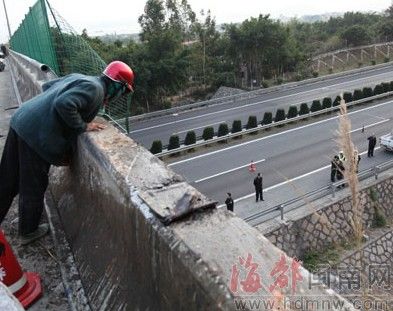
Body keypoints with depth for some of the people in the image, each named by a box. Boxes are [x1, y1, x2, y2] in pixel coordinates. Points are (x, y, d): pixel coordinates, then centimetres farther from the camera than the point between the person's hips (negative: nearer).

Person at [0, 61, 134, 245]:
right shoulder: (94, 89, -12)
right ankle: (28, 232, 29)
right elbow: (64, 104, -26)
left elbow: (47, 86, 25)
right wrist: (83, 126, -13)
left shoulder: (80, 78, 16)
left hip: (21, 121, 9)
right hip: (37, 135, -9)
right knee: (33, 188, 10)